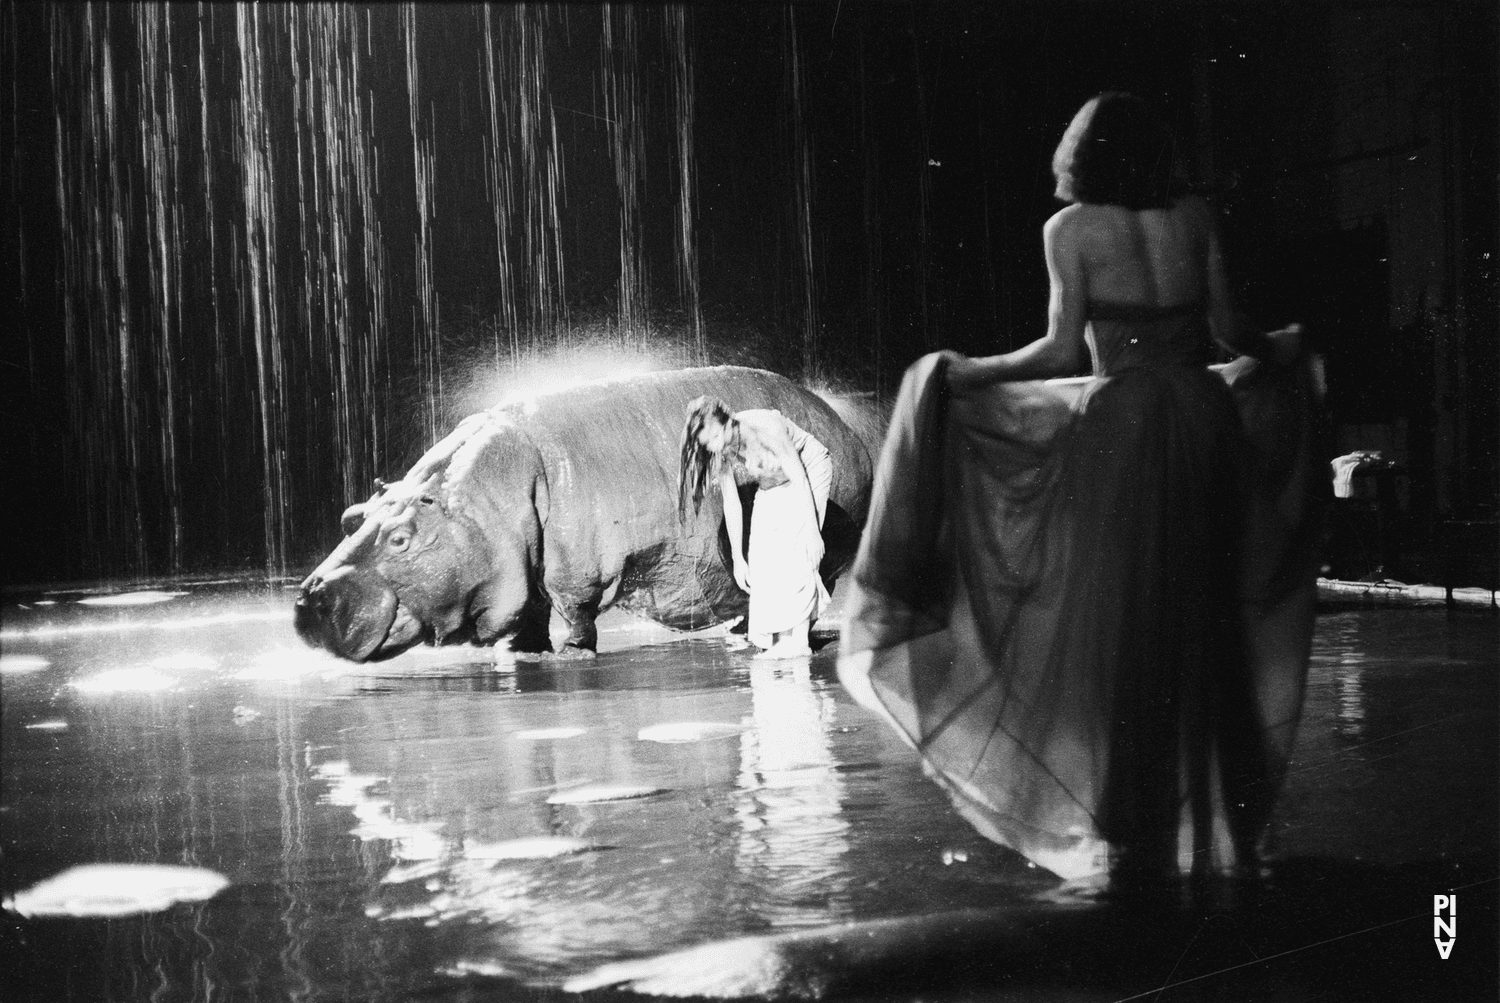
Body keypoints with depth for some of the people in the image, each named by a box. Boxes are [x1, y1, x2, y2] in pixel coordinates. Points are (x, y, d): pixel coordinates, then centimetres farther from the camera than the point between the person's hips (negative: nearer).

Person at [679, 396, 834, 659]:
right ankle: (777, 638, -2)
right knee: (762, 557, -6)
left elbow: (799, 478, -30)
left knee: (793, 551, -18)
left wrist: (812, 532, -29)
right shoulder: (719, 452, -18)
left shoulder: (765, 426, -35)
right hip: (771, 486, 6)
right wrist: (738, 558, -9)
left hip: (808, 470, -6)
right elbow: (731, 504, -10)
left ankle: (799, 639, -17)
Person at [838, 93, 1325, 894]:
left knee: (1118, 631, 2)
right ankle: (1220, 821, 18)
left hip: (1124, 421, -4)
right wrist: (1280, 349, 30)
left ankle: (1136, 834, 4)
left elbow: (1062, 349, -8)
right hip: (1206, 415, 4)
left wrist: (957, 375, 1)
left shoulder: (1071, 229, -2)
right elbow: (1227, 330, 9)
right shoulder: (1195, 216, 8)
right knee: (1206, 629, 11)